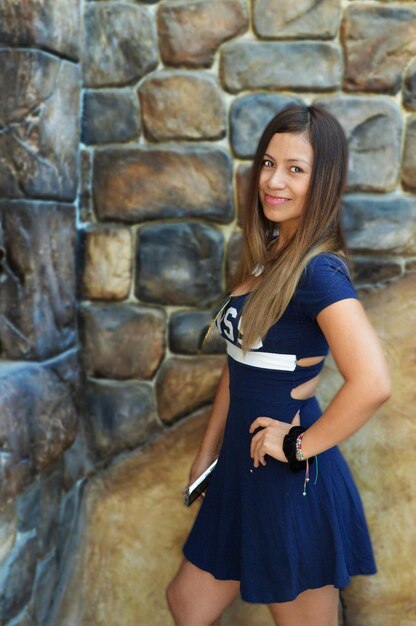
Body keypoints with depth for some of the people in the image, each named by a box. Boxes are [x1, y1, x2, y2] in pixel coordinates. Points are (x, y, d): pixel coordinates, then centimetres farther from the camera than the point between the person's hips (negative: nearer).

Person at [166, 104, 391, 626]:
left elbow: (372, 383, -33)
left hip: (293, 484, -9)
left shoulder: (318, 271, -21)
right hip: (244, 471, 9)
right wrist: (208, 452, 15)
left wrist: (301, 445, -20)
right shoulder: (265, 256, 7)